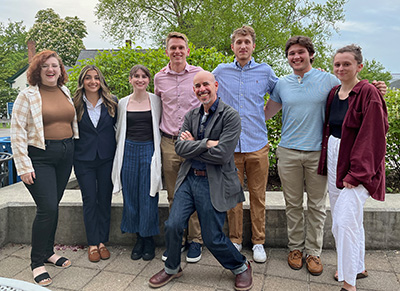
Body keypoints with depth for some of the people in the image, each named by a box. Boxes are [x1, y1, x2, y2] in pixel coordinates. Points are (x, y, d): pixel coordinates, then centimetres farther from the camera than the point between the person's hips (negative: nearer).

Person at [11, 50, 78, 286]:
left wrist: (74, 152, 15)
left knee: (53, 205, 13)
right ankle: (37, 262, 9)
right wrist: (24, 166, -13)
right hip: (39, 156, -5)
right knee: (47, 208, -9)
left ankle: (48, 251, 30)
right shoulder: (28, 96, -6)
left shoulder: (66, 93, 10)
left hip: (65, 156, 5)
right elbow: (17, 132, -9)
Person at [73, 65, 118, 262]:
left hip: (107, 158, 1)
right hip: (84, 159, 0)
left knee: (105, 200, 7)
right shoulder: (76, 105, -1)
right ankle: (92, 244, 15)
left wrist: (118, 153, 0)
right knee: (89, 200, 4)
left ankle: (102, 242, 20)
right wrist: (72, 155, 1)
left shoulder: (111, 103, 0)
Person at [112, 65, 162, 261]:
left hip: (149, 150, -2)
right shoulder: (123, 103, 8)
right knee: (131, 197, 6)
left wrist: (157, 152, 1)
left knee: (148, 197, 0)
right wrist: (121, 153, 12)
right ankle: (139, 239, 22)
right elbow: (120, 130, 15)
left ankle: (149, 240, 16)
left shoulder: (156, 101, 3)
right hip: (129, 150, 2)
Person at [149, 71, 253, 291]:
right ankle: (172, 268, 28)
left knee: (213, 239, 1)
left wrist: (193, 147, -7)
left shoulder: (230, 116, -9)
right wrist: (206, 143, -16)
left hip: (214, 184, -5)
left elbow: (221, 155, -19)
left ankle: (241, 267, 30)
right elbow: (179, 147, -3)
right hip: (189, 179, 5)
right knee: (173, 226, 0)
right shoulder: (191, 116, 10)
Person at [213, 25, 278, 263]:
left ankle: (258, 242, 22)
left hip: (257, 145, 0)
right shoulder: (221, 72, 7)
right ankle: (235, 241, 23)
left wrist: (262, 118, 11)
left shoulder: (265, 71, 6)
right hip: (230, 144, 0)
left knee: (258, 196, 7)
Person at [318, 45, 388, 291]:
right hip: (334, 161, 7)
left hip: (357, 166, -7)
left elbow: (372, 137, -17)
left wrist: (356, 173, -19)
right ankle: (359, 267, 35)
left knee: (344, 221, -10)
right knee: (349, 220, 17)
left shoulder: (369, 94, -12)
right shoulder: (334, 93, 9)